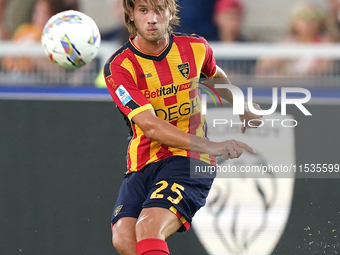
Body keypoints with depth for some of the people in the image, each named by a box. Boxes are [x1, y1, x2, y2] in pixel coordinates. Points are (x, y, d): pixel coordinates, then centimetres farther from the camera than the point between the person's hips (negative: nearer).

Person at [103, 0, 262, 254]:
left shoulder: (195, 48, 3)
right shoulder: (119, 66, -7)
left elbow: (217, 75, 30)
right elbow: (150, 126, -18)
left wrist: (243, 110, 44)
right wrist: (210, 146, -28)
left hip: (188, 160, -1)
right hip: (142, 164, 1)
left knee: (148, 229, -28)